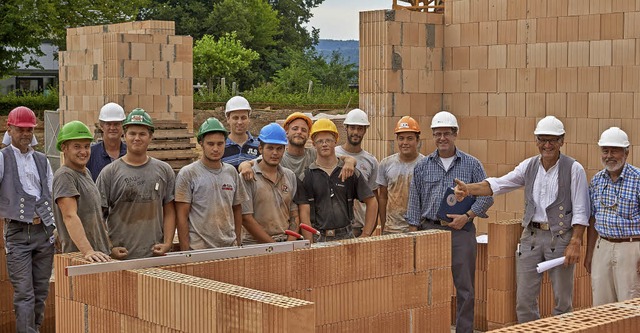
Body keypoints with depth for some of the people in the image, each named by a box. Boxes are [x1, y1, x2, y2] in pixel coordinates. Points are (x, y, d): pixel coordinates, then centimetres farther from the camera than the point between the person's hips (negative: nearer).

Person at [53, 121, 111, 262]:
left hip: (100, 253, 8)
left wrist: (110, 242, 20)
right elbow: (70, 216, -24)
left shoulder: (85, 172, 17)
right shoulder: (64, 176, -12)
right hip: (78, 256, -8)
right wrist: (88, 251, -34)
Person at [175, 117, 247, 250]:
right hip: (199, 249, -4)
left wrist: (239, 243, 12)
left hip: (230, 247, 5)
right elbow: (182, 215, -6)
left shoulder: (232, 172, 11)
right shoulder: (187, 174, -4)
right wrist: (185, 251, -10)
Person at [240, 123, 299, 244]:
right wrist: (274, 245, -8)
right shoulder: (247, 177, -1)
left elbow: (294, 215, 14)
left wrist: (290, 245, -1)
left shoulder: (290, 176, 15)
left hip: (286, 244, 4)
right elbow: (246, 219, -6)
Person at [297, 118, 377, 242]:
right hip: (318, 238, -1)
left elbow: (372, 203, 9)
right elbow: (304, 213, -1)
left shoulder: (350, 172, 7)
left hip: (346, 236, 1)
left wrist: (365, 235, 2)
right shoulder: (307, 176, 4)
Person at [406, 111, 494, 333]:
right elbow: (414, 203, 9)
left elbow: (487, 195, 2)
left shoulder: (471, 164, 3)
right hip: (430, 230, 2)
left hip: (461, 231, -1)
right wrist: (414, 235, 3)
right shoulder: (422, 166, 8)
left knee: (465, 287, 1)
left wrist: (467, 216, -11)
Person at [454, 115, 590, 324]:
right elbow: (497, 185, 0)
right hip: (531, 236, 4)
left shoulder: (574, 169, -4)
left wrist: (575, 243, -16)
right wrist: (468, 188, -16)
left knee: (563, 300, 5)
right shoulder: (529, 166, 8)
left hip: (560, 237, -4)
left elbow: (580, 212, -7)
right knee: (524, 299, 6)